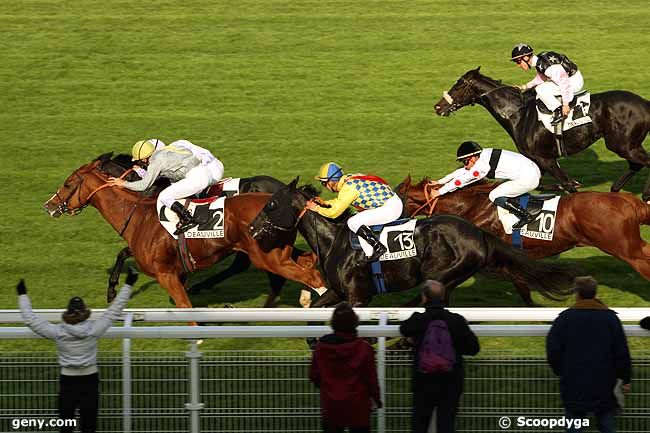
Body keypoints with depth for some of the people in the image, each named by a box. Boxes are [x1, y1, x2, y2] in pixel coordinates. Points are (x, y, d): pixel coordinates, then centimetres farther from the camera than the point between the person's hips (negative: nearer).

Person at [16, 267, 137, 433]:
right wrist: (128, 285, 3)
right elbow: (114, 311, -5)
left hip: (67, 382, 0)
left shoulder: (58, 332, -13)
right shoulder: (93, 329, -13)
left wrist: (22, 295, 9)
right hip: (89, 381, 0)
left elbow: (30, 319, -4)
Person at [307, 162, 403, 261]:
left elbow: (334, 213, -16)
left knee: (353, 223, -11)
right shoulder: (349, 179, 9)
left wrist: (316, 208, -3)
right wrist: (324, 203, 19)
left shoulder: (347, 189, -18)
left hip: (389, 208, -10)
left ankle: (378, 247, -12)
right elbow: (341, 201, 27)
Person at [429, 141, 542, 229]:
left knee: (494, 196, -7)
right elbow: (462, 172, 20)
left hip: (528, 178, -10)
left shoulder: (483, 164, -17)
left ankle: (525, 215, -7)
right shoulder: (483, 155, 10)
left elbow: (462, 180, -11)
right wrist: (440, 182, 22)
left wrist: (439, 192, -3)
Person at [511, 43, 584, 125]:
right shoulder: (539, 62, 2)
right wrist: (524, 87, 11)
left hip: (575, 82, -10)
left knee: (541, 90, -18)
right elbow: (540, 78, 21)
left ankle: (559, 112, -14)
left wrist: (565, 104, -24)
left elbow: (565, 83, -28)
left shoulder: (547, 66, -28)